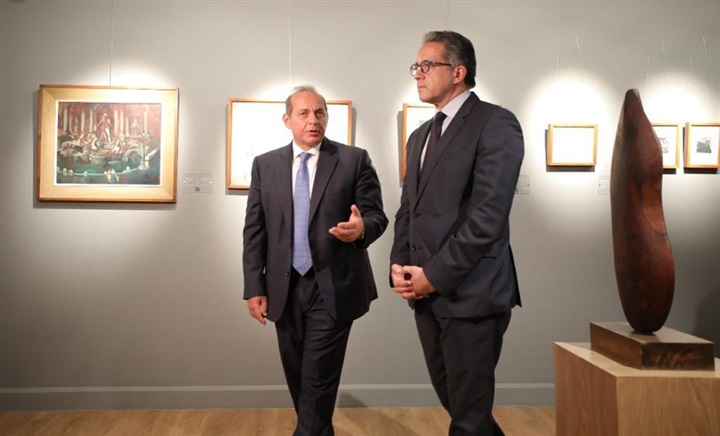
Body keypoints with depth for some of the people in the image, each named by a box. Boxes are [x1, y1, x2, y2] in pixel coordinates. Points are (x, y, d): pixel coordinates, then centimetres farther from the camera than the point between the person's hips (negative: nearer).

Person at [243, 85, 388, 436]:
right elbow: (254, 230, 5)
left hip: (334, 289, -3)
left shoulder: (354, 160, -1)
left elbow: (376, 215, -3)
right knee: (297, 378, 15)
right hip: (285, 289, 4)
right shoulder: (265, 165, 7)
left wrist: (361, 228, -27)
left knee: (319, 379, -1)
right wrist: (254, 287, 0)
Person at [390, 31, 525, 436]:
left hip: (470, 292, -7)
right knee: (452, 398, 19)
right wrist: (400, 265, 1)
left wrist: (436, 275, -15)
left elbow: (489, 214, -18)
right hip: (426, 293, 8)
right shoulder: (421, 135, 17)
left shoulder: (495, 122, -8)